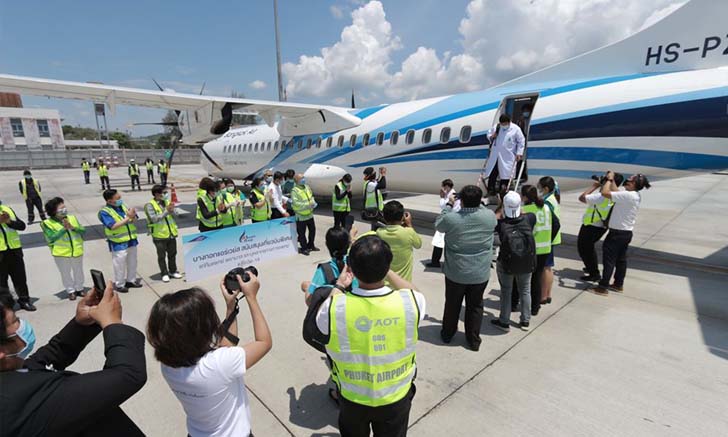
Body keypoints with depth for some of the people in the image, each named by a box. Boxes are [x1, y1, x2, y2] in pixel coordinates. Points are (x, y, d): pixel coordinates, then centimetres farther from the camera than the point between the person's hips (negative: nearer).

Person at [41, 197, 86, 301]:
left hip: (77, 251, 3)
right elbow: (51, 238, -18)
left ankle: (79, 289, 32)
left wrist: (73, 227, -18)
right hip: (61, 253, -3)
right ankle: (71, 291, 25)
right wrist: (64, 228, -25)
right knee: (66, 273, 10)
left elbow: (83, 231, -1)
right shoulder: (47, 223, -8)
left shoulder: (72, 218, 3)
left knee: (78, 271, 16)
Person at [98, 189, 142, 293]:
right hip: (118, 244, -6)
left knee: (132, 262, 17)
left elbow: (134, 220, 5)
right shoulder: (104, 212, -13)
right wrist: (128, 218, -25)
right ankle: (119, 284, 20)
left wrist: (132, 216, -19)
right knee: (120, 264, 5)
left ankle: (131, 280, 33)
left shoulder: (122, 206, 5)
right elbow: (113, 226, -25)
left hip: (131, 240, 6)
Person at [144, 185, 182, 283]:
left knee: (172, 253, 15)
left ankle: (173, 271, 30)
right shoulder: (150, 205, -10)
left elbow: (176, 214, 0)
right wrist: (166, 211, -25)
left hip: (171, 234, 5)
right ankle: (164, 274, 20)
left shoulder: (167, 202, 5)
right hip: (159, 235, -5)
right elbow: (154, 219, -20)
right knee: (162, 256, 7)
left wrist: (172, 210, -22)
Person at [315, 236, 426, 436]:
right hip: (396, 398, 1)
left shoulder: (335, 307, -30)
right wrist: (385, 270, 4)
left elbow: (321, 317, -4)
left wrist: (339, 286, 6)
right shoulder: (410, 303, -27)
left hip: (352, 399, 0)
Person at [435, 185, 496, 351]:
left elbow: (437, 224, 0)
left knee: (452, 305, 19)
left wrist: (449, 204, 6)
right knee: (475, 306, 18)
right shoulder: (490, 216, -15)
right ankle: (473, 340, 31)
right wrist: (476, 203, 12)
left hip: (455, 273, -1)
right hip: (480, 274, 1)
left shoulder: (450, 218, -22)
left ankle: (447, 334, 39)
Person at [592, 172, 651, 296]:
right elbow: (617, 192, 19)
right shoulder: (636, 195, 5)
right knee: (621, 259, 18)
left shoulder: (627, 195, -23)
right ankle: (618, 284, 30)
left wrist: (609, 179, -13)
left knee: (609, 259, -1)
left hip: (617, 233, -9)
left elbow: (605, 193, -28)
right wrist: (612, 180, 13)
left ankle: (603, 287, 6)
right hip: (627, 233, 9)